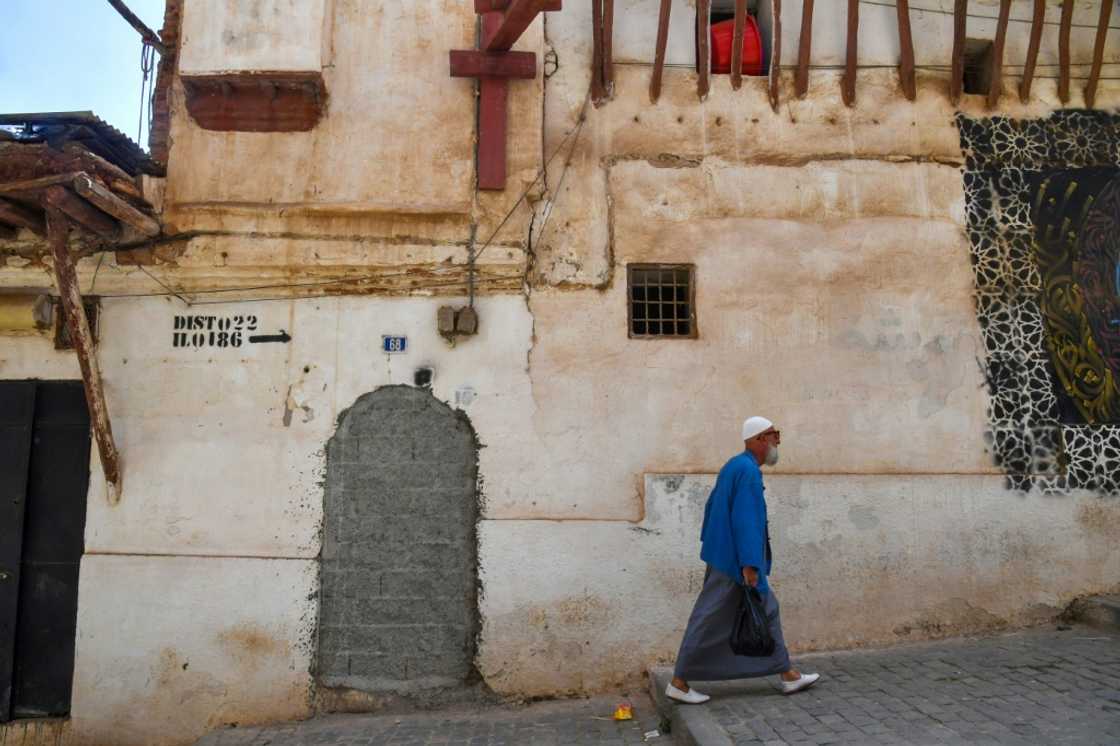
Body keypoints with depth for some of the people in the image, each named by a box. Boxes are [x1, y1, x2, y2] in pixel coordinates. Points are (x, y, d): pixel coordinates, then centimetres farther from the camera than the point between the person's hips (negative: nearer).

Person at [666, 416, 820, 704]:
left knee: (768, 609, 15)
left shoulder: (734, 466, 12)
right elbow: (746, 520, -25)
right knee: (709, 621, -2)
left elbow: (711, 505, 19)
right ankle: (679, 682, 7)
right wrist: (749, 564, -26)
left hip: (723, 555, 10)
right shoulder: (749, 470, -19)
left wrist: (710, 544, 24)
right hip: (735, 560, -10)